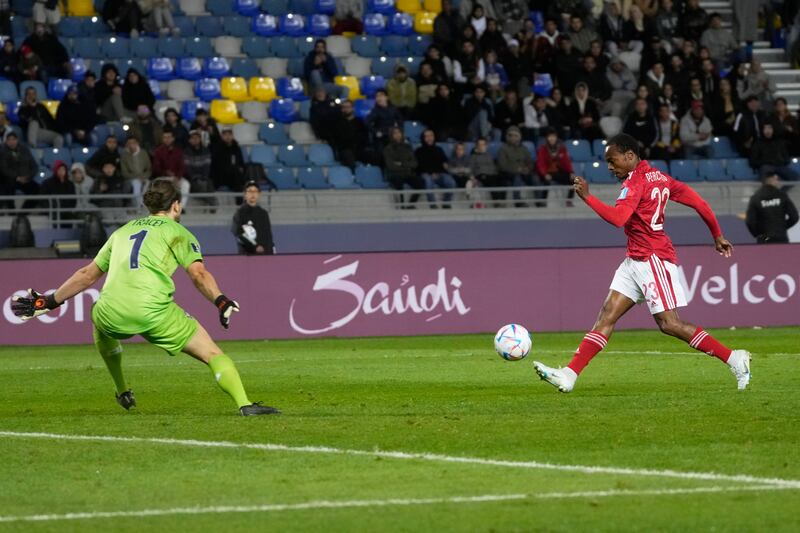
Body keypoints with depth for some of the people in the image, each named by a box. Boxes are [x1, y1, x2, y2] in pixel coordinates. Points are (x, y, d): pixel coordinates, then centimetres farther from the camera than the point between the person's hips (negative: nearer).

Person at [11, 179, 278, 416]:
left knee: (100, 323, 40)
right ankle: (244, 403, -20)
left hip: (112, 313, 4)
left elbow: (87, 275, 32)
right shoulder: (178, 232, 15)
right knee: (213, 354, 1)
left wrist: (49, 302, 40)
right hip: (155, 311, -4)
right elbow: (199, 274, -4)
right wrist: (221, 301, -12)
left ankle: (122, 391, 44)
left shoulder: (123, 231, 28)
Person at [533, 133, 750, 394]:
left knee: (669, 324, -10)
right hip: (636, 262, 10)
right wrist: (717, 236, 22)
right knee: (607, 316, 2)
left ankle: (734, 358, -3)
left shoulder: (635, 182, -13)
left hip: (653, 259, -10)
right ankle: (569, 375, -5)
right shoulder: (659, 177, 14)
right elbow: (699, 203, 14)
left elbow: (617, 217, -28)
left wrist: (587, 197, -21)